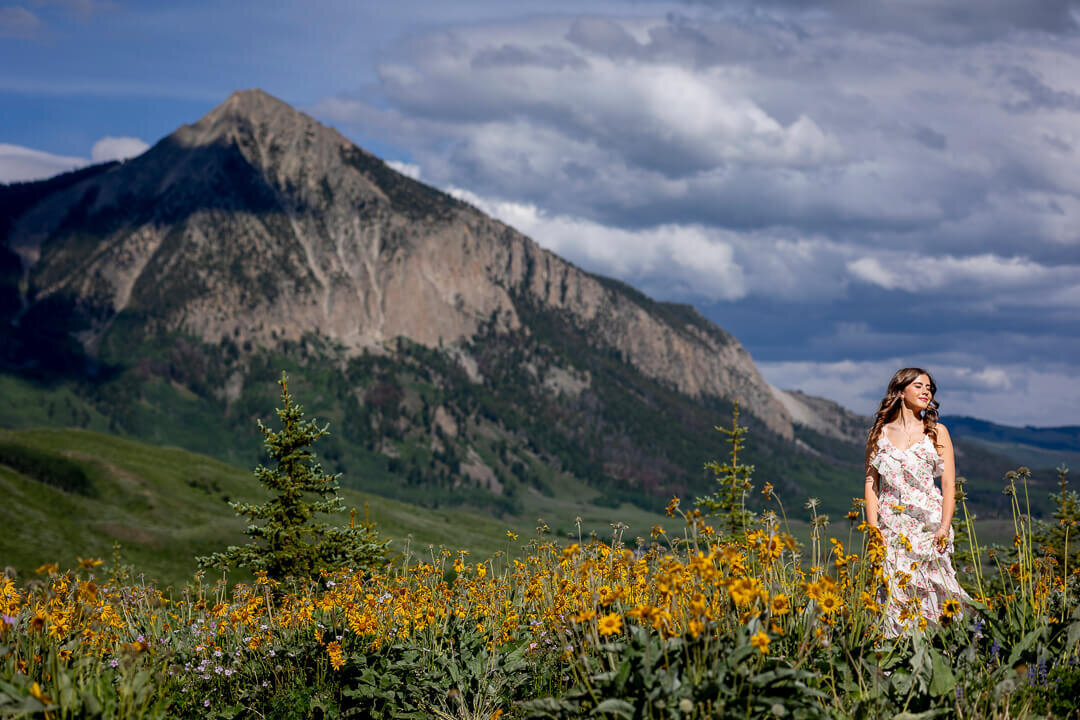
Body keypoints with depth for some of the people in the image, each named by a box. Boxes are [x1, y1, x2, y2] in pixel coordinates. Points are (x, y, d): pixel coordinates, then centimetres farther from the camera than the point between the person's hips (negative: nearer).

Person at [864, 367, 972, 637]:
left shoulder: (937, 432, 8)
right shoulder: (879, 433, 9)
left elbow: (949, 484, 4)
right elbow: (871, 483, 7)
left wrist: (945, 527, -9)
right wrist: (873, 528, -4)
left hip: (929, 526, 0)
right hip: (891, 528, 0)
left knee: (930, 592, -10)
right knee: (896, 594, -6)